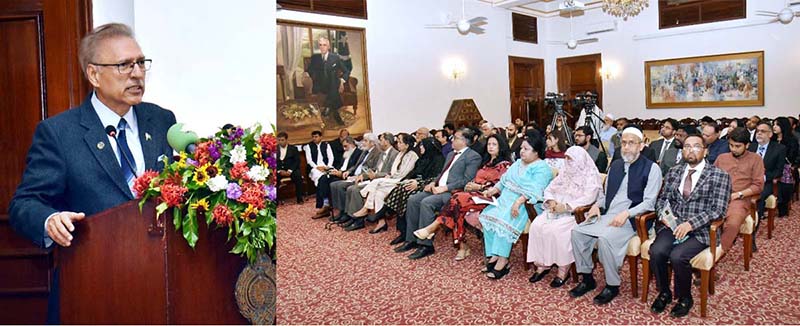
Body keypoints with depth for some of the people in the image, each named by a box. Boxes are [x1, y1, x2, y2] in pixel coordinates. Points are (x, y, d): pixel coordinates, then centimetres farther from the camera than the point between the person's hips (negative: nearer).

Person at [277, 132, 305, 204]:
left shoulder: (293, 149, 12)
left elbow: (297, 161, 2)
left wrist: (290, 171, -14)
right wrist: (279, 171, -14)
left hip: (291, 170, 0)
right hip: (279, 171, 0)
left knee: (298, 175, -30)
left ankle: (299, 198, -21)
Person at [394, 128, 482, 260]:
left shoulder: (473, 157, -5)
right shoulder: (451, 154, 24)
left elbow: (466, 180, -14)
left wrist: (445, 187, -18)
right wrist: (434, 182, 6)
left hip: (453, 191, -9)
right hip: (439, 188, 9)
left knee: (426, 203, -30)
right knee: (413, 200, -10)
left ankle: (426, 245, -23)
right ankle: (411, 240, -4)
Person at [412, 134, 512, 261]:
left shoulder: (505, 164, 4)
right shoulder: (486, 162, 27)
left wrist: (479, 187, -11)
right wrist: (470, 185, 0)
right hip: (476, 192, 6)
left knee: (458, 199, -30)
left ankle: (433, 227, -24)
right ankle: (462, 246, -26)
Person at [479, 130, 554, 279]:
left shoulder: (542, 168, -6)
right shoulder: (518, 163, 21)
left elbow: (534, 191, -21)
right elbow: (504, 180, 19)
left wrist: (519, 202, -33)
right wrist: (493, 190, 1)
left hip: (527, 206, -8)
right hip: (506, 200, 8)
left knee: (504, 219, -33)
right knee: (487, 214, -17)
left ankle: (502, 261, -29)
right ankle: (494, 256, -17)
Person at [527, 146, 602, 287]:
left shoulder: (591, 176, -3)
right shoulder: (564, 173, 17)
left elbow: (589, 197, -17)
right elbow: (549, 189, 17)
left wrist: (567, 206, -23)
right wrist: (551, 201, -6)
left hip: (576, 212, -6)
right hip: (556, 209, 6)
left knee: (556, 229, -33)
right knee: (536, 225, -20)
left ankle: (563, 270, -18)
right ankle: (542, 264, -12)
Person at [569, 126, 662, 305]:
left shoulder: (651, 168, -3)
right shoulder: (615, 165, 17)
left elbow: (649, 202, -9)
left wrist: (626, 213, -23)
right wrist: (597, 204, 3)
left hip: (631, 219, -6)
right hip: (606, 215, 6)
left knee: (605, 238, -32)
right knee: (577, 231, -14)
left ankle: (613, 285, -11)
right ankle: (587, 279, -1)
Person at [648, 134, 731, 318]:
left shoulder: (719, 176, 0)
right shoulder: (673, 172, 13)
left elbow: (718, 210, -8)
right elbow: (662, 199, 16)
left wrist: (690, 224, -19)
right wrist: (664, 214, -7)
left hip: (700, 230, -3)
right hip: (672, 225, 3)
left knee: (677, 256, -29)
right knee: (656, 251, -25)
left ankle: (684, 298, 0)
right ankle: (664, 292, 2)